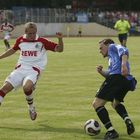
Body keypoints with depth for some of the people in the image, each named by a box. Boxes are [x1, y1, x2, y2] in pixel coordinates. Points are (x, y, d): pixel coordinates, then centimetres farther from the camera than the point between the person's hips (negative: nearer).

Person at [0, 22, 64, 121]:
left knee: (27, 87, -33)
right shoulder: (20, 40, 6)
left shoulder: (42, 42, -5)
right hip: (20, 69, 4)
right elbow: (13, 50, 26)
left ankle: (31, 108, -4)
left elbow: (59, 49, -5)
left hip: (34, 70, -4)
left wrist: (60, 39, -24)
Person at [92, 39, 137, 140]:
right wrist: (101, 72, 13)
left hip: (117, 77, -9)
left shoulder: (112, 47, 15)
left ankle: (111, 131, -12)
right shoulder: (112, 57, 38)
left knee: (97, 103, -3)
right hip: (126, 82, 9)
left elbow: (124, 50, -7)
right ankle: (127, 120, 5)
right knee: (116, 103, 33)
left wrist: (123, 64, -25)